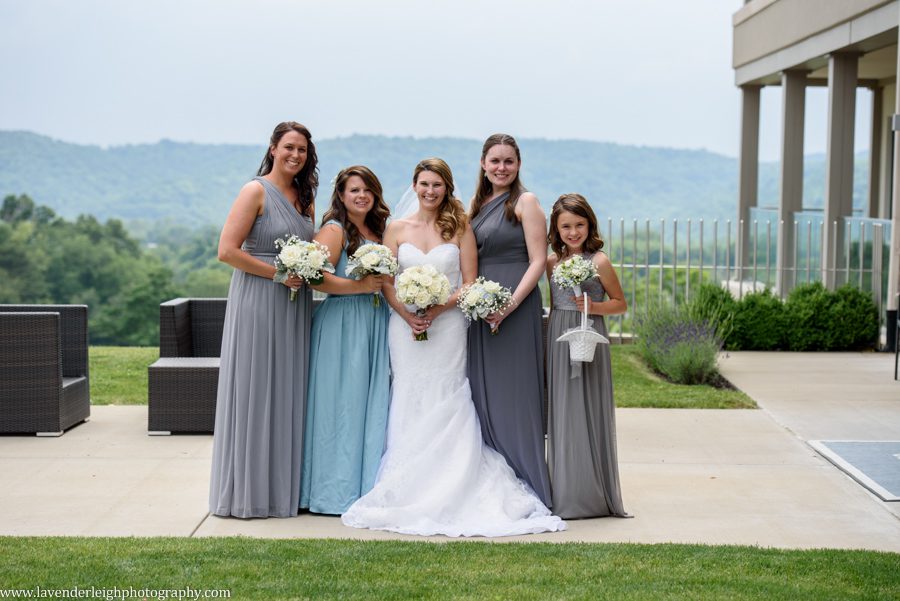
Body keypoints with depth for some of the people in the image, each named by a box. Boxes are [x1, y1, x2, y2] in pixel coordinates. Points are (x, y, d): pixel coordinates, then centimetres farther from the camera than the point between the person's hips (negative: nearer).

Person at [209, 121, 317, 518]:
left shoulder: (305, 197, 13)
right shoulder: (257, 191, -8)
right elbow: (227, 250, -15)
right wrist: (278, 273, -15)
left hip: (294, 306, 7)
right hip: (257, 303, -7)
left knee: (288, 393, 9)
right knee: (254, 393, -2)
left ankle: (284, 485, 17)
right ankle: (248, 491, 6)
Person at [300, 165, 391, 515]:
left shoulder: (378, 230, 17)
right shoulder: (334, 230, -6)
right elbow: (318, 278, -16)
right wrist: (361, 286, -17)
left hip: (374, 324, 8)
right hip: (341, 324, -7)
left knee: (372, 404, 7)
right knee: (342, 404, -6)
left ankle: (368, 485, 13)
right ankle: (335, 490, 1)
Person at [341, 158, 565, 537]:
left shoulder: (460, 229, 5)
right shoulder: (397, 229, 9)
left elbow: (469, 284, 1)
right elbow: (386, 282, 4)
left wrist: (438, 308, -14)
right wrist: (407, 314, -12)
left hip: (448, 326, -2)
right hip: (406, 328, 2)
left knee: (446, 404, -4)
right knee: (409, 406, 1)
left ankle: (451, 490, 0)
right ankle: (409, 494, 4)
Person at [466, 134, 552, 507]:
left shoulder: (525, 202, -4)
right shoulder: (477, 204, 16)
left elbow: (538, 261, -10)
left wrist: (510, 304, -20)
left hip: (516, 306, -7)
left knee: (514, 396, -5)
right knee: (483, 396, 8)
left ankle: (526, 487, 2)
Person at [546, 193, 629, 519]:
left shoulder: (599, 261, -7)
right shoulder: (552, 262, 8)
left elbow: (620, 303, -1)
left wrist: (593, 307, -17)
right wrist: (549, 341, 13)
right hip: (558, 342, 5)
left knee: (587, 415, -3)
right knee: (562, 415, 7)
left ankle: (591, 495, 6)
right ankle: (565, 495, 15)